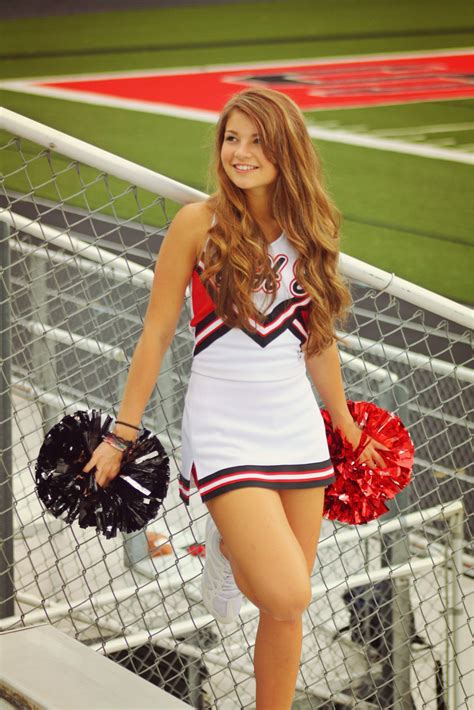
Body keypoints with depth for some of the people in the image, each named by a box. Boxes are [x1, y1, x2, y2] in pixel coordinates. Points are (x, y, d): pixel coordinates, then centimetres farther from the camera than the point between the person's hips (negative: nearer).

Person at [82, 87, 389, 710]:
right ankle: (230, 548, 16)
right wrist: (122, 434, -3)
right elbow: (157, 333, -2)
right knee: (288, 596, -17)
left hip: (297, 426, 4)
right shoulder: (199, 223, -6)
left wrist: (347, 429, 23)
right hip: (225, 425, -4)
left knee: (286, 611, 6)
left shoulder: (309, 230, 6)